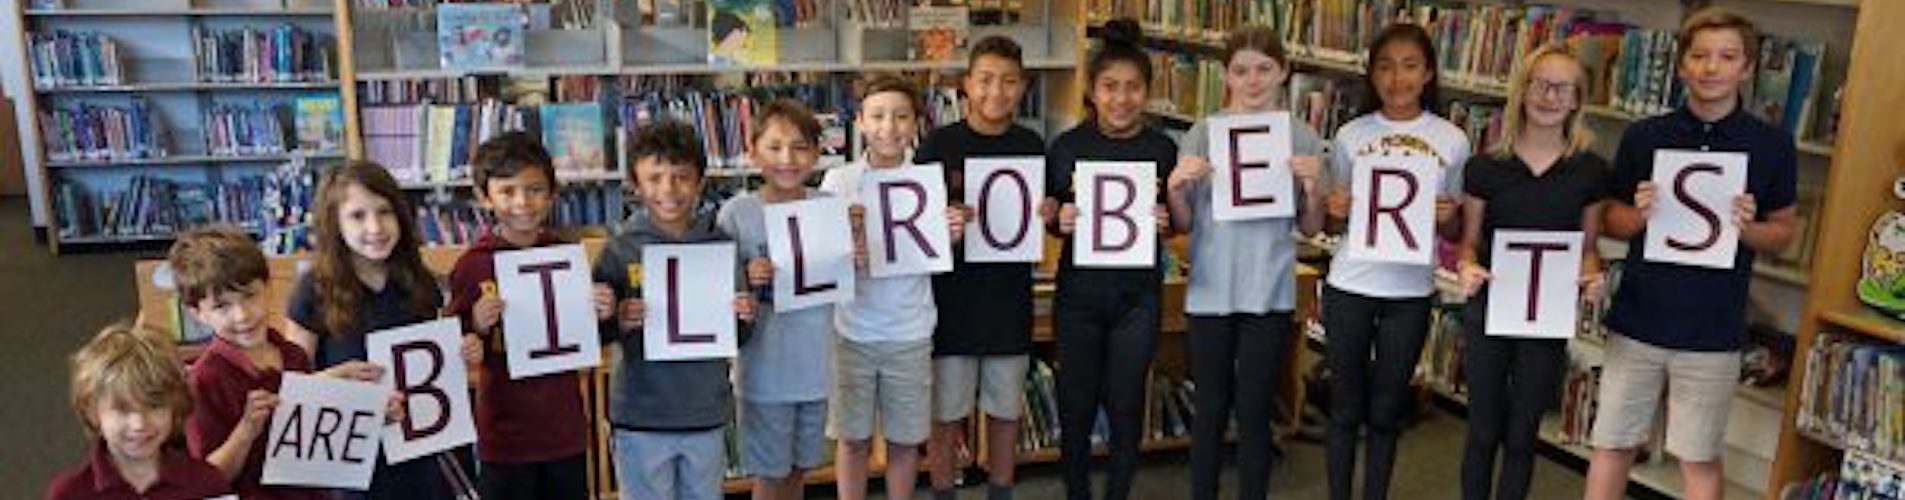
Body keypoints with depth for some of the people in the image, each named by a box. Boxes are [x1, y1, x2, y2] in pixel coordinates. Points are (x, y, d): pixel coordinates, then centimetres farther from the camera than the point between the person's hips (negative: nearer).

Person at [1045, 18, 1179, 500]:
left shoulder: (1163, 149, -3)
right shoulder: (1067, 146, -4)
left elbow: (1179, 222, 7)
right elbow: (1048, 217, 5)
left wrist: (1164, 221, -14)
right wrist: (1060, 220, -16)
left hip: (1137, 295, 0)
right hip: (1078, 293, 0)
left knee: (1126, 405, 8)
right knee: (1076, 405, 10)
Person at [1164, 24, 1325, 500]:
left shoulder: (1303, 138, 1)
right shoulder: (1203, 133, -1)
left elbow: (1310, 228, 7)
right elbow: (1184, 223, 2)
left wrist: (1311, 187, -11)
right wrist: (1175, 187, -17)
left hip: (1270, 294, 0)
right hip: (1211, 291, 0)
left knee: (1255, 412, 7)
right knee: (1210, 409, 9)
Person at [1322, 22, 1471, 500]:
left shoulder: (1452, 141, -1)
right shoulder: (1351, 135, 0)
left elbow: (1456, 233, 5)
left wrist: (1447, 217, -16)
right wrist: (1335, 210, -14)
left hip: (1411, 294, 0)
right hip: (1349, 288, 0)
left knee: (1386, 410, 13)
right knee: (1345, 406, 9)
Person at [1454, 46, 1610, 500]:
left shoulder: (1590, 171, -2)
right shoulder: (1485, 167, -5)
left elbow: (1588, 246, 6)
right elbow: (1469, 241, 1)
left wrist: (1591, 276, -14)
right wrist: (1467, 267, -19)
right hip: (1488, 310, 0)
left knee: (1521, 436, 11)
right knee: (1483, 431, 10)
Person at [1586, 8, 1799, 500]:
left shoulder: (1772, 145, -2)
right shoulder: (1643, 136, -1)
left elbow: (1785, 230, 7)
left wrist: (1748, 227, -15)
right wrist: (1639, 214, -14)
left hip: (1713, 332, -1)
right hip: (1637, 322, 1)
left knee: (1700, 459, 9)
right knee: (1612, 444, 8)